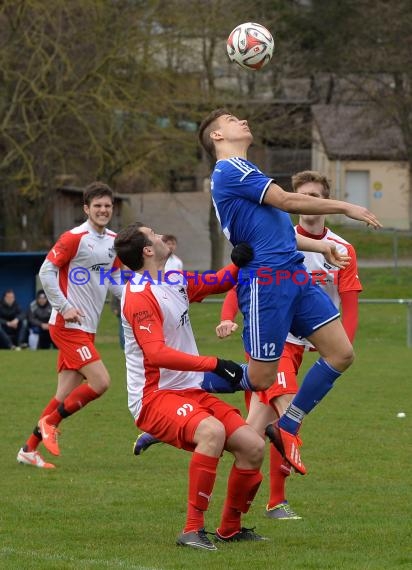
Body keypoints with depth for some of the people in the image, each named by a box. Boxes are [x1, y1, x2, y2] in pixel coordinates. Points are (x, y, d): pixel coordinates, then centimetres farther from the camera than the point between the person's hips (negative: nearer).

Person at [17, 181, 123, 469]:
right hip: (68, 326, -8)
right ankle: (50, 422, 2)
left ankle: (29, 449, 17)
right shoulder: (74, 238, -13)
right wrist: (64, 307, -16)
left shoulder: (114, 241, 10)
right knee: (100, 382, -16)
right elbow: (46, 271, -12)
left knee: (66, 395, 7)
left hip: (87, 328, 8)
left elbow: (114, 280, 20)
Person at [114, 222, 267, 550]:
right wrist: (214, 364, -28)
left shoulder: (176, 282, 12)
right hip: (154, 397, -9)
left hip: (191, 393, 9)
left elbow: (219, 283, 29)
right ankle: (193, 529, -32)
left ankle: (230, 529, 16)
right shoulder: (140, 296, -15)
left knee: (253, 446, -2)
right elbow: (156, 354, -26)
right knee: (213, 430, -36)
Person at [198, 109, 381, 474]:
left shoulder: (243, 171, 24)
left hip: (295, 278, 9)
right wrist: (345, 207, -6)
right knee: (261, 379, -10)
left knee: (341, 353, 2)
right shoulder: (230, 169, -7)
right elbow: (286, 201, -13)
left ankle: (287, 427, 12)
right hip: (266, 282, -9)